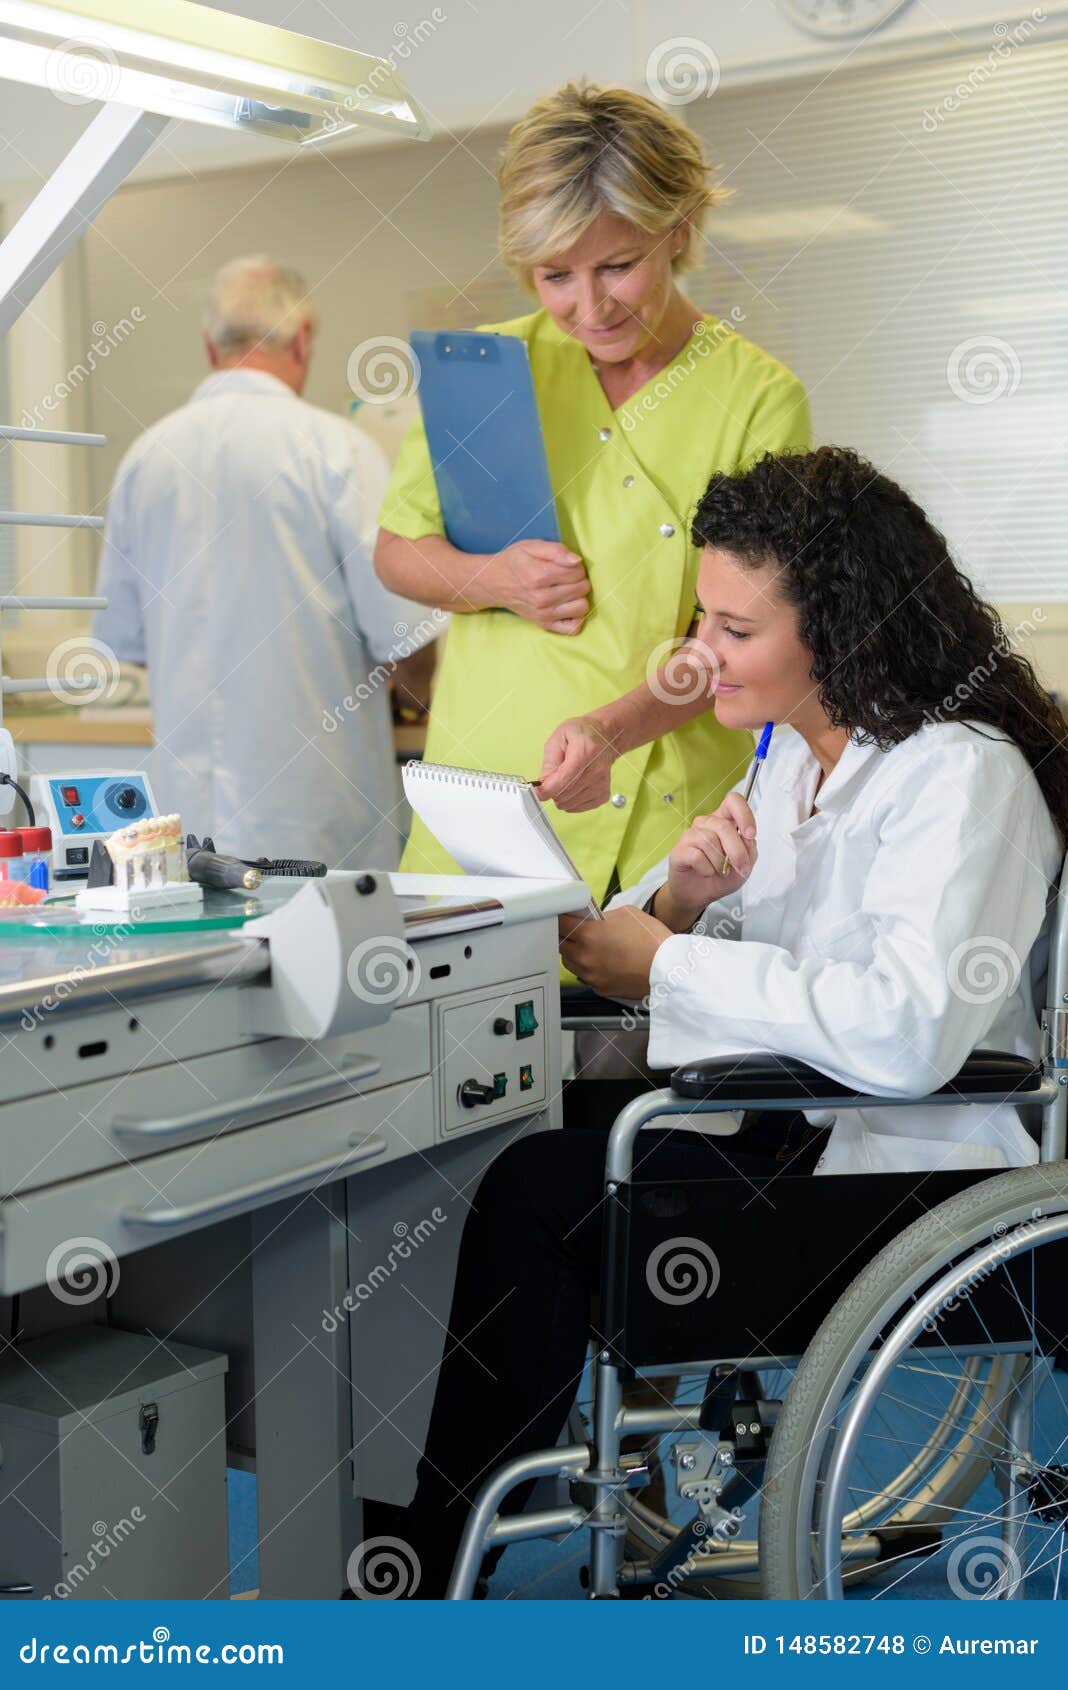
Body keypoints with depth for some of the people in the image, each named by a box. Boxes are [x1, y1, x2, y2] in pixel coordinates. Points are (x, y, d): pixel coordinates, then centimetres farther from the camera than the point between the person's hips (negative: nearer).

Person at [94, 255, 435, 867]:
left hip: (187, 794, 5)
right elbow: (402, 633, -8)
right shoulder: (333, 447, -8)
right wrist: (422, 685, 14)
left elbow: (123, 638, 15)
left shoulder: (146, 455, 7)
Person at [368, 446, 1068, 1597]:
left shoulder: (963, 777, -18)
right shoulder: (795, 748, 11)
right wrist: (681, 895, -11)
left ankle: (431, 1559, 0)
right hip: (807, 1127, 9)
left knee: (537, 1187, -17)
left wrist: (667, 965, -23)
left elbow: (906, 1032, -32)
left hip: (913, 1175, -9)